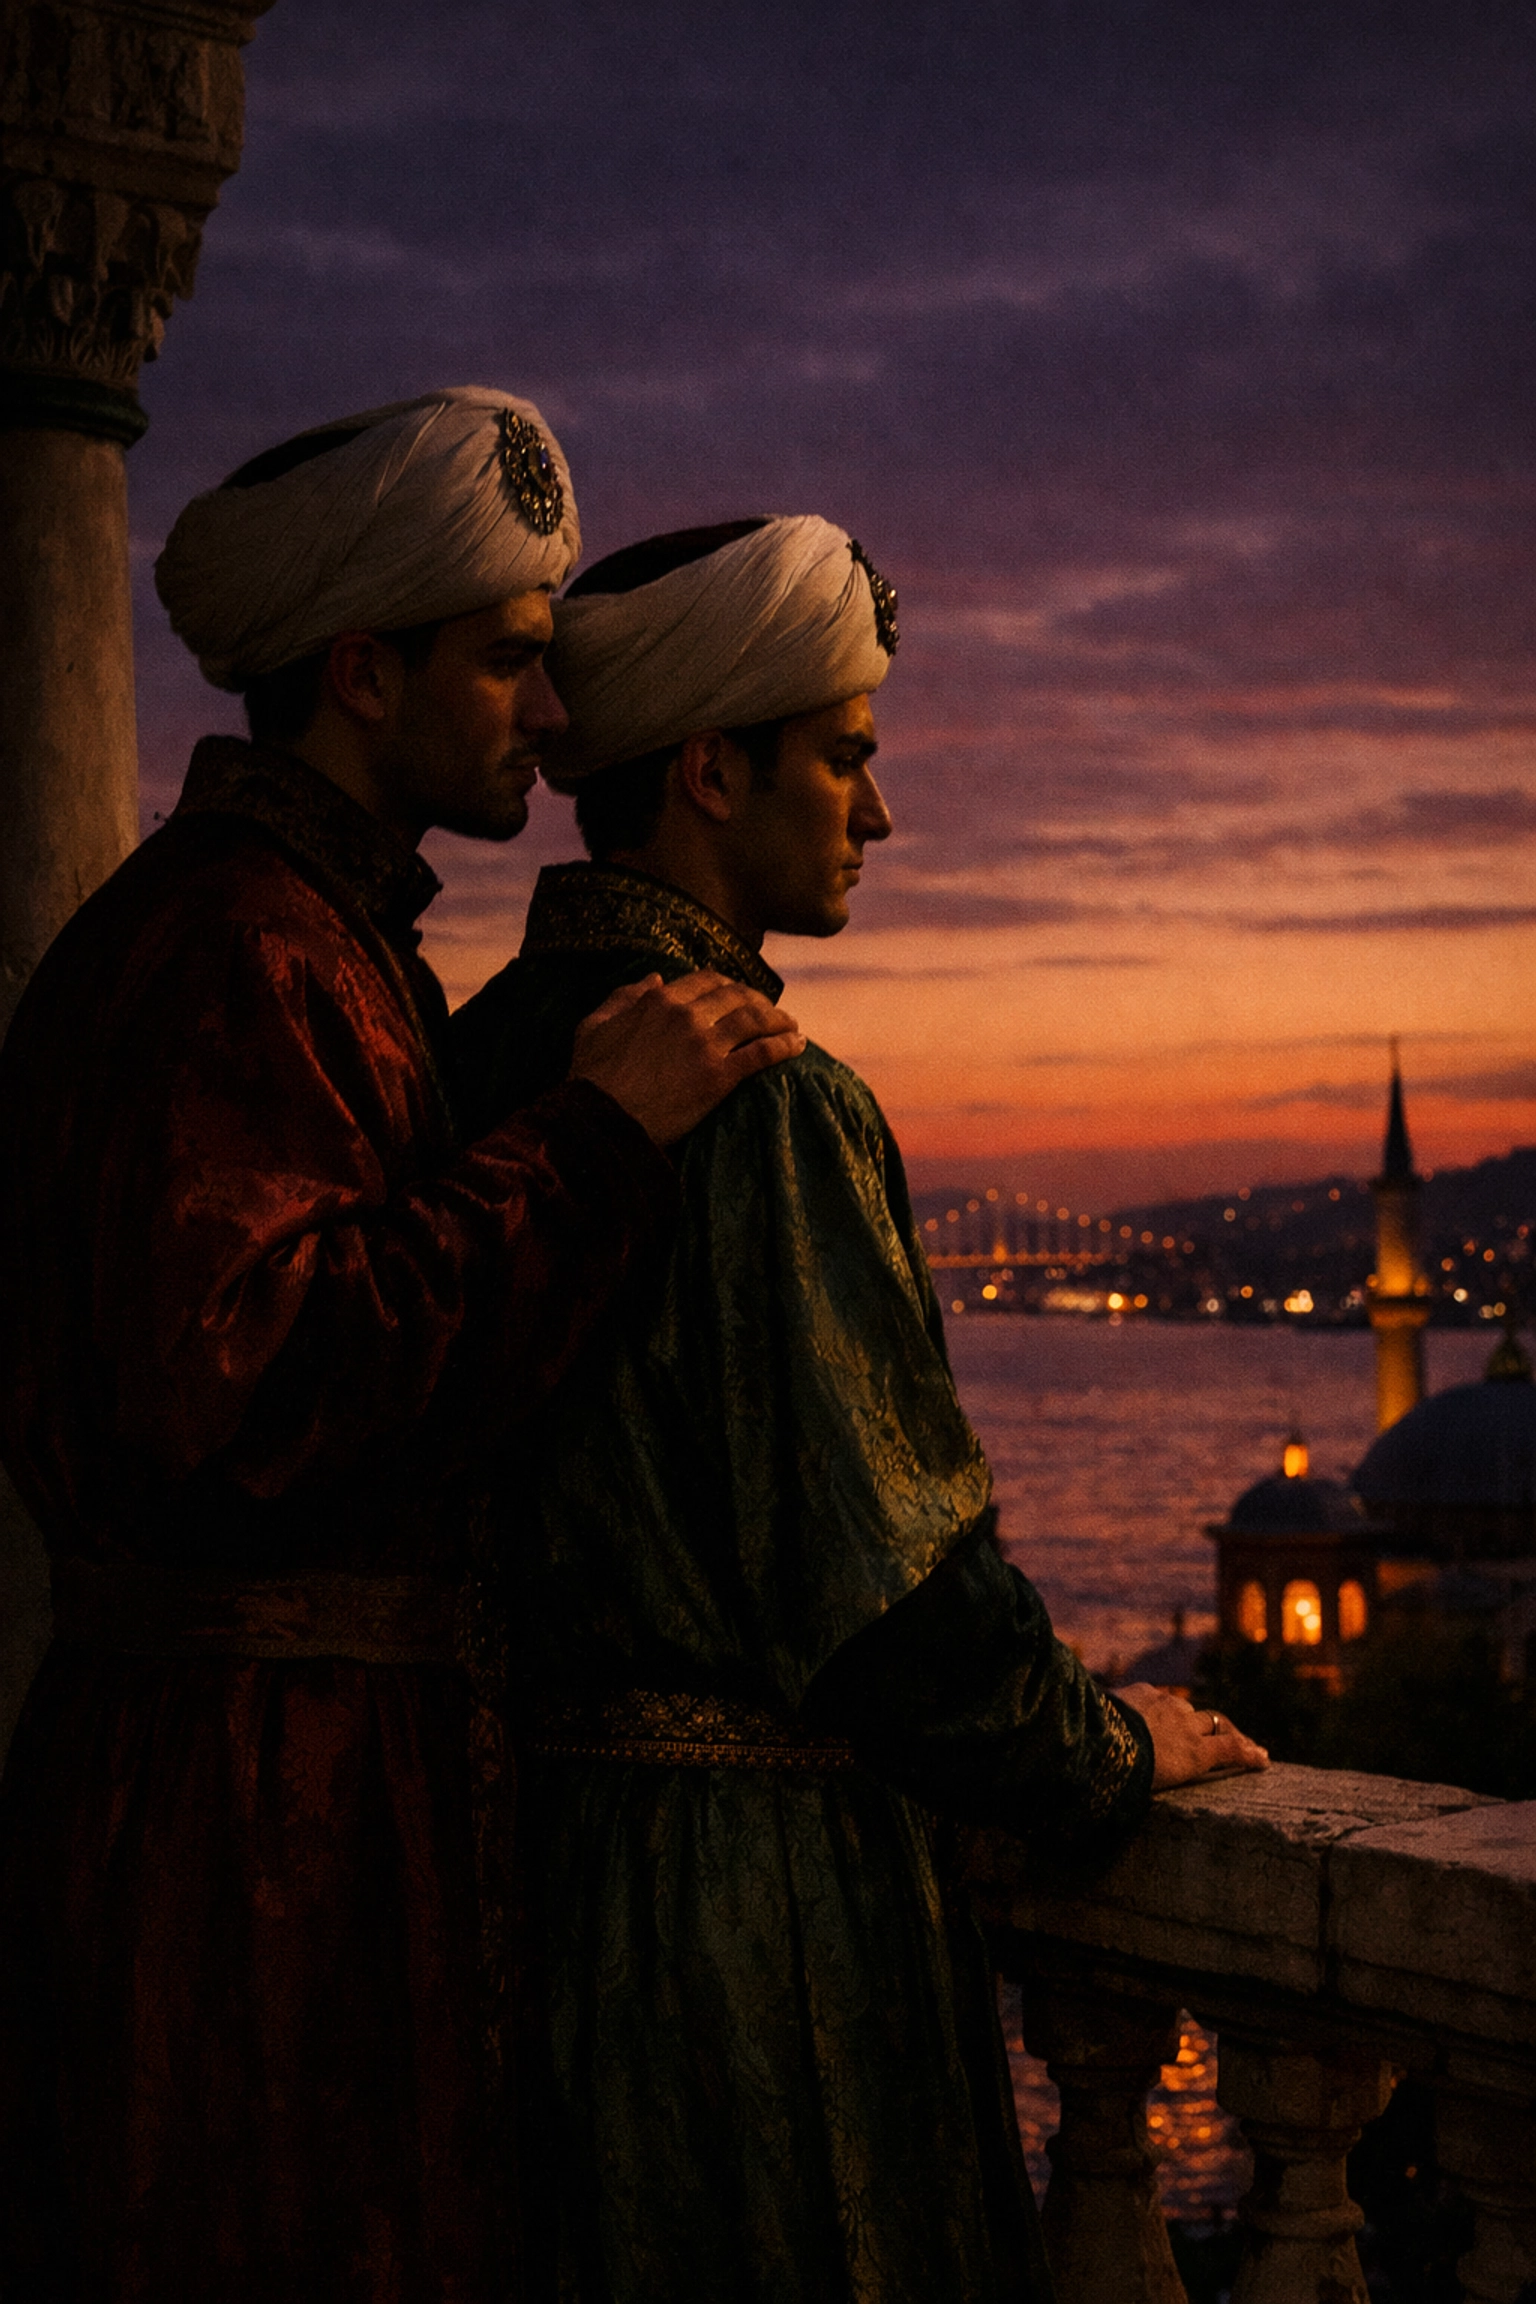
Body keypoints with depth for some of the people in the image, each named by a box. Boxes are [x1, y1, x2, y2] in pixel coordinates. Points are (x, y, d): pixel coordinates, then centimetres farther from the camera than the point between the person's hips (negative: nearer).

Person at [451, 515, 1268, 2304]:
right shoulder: (766, 1108, -19)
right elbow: (885, 1566, -19)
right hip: (750, 1869, -8)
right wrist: (1113, 1752, -1)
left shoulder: (474, 1062, 7)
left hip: (529, 1815, 9)